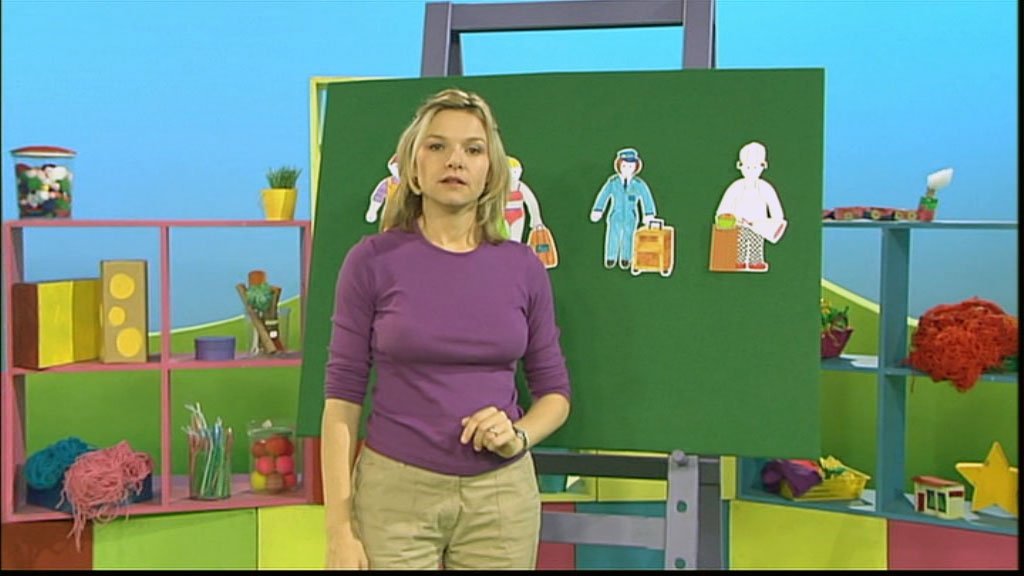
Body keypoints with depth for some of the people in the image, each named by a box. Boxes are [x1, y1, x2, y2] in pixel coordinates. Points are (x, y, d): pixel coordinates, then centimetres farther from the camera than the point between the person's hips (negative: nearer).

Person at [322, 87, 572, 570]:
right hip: (395, 493, -2)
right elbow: (343, 397, -5)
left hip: (501, 498, 3)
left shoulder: (523, 267, 1)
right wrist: (340, 527, -9)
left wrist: (519, 435, -12)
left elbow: (554, 390, 9)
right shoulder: (372, 260, -6)